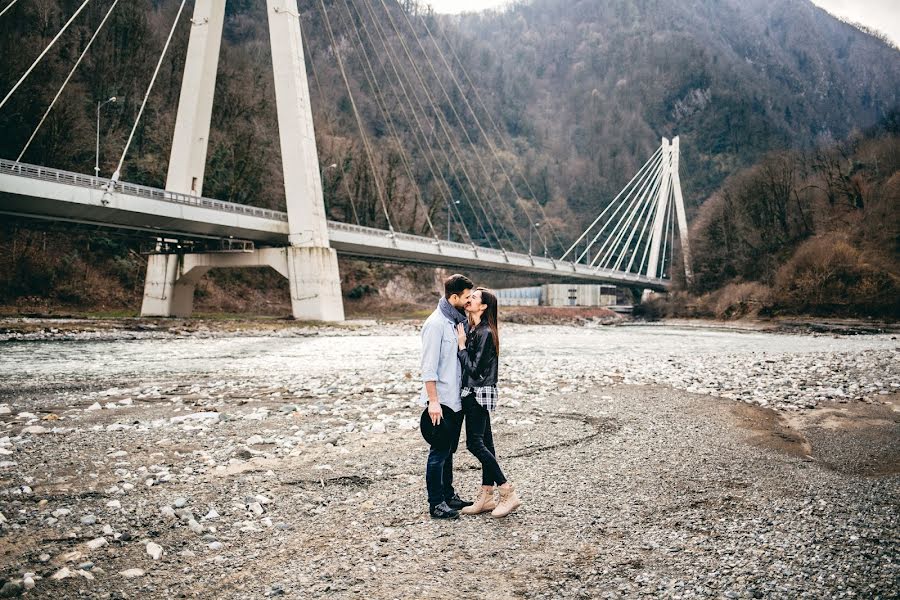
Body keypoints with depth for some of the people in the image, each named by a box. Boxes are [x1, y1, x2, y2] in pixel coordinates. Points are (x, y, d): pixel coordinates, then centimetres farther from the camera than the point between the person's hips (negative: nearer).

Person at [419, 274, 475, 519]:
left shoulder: (459, 322, 10)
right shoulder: (436, 324, -15)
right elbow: (429, 366, -19)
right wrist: (433, 401, -21)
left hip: (457, 398, 8)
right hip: (441, 400, -8)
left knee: (448, 450, 17)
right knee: (439, 452, -1)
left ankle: (448, 495, 28)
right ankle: (436, 504, 7)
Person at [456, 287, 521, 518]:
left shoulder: (485, 333, -16)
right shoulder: (472, 329, 12)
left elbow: (474, 368, -17)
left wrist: (461, 345, -11)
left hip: (479, 393, -9)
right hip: (473, 393, 9)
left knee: (475, 443, -9)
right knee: (485, 443, 10)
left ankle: (508, 494, -5)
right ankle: (486, 497, 15)